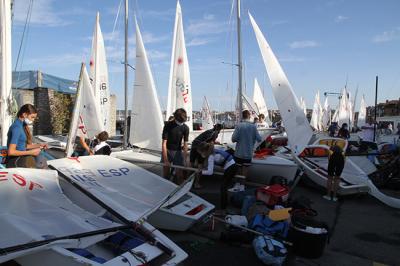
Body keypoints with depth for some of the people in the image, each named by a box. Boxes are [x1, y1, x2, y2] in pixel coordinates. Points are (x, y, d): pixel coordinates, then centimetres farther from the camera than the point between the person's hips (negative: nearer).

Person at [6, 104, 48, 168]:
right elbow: (11, 152, -22)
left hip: (20, 159, 9)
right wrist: (31, 152, -18)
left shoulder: (22, 125, 11)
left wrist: (38, 145, 8)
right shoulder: (17, 127, -16)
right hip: (16, 164, -9)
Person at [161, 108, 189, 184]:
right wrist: (165, 160, -22)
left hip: (177, 151, 1)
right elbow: (164, 143, -17)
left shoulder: (185, 128, -9)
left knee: (180, 173, -4)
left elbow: (185, 144, -7)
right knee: (165, 174, 5)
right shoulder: (168, 125, -15)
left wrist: (185, 160, -14)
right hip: (167, 150, -1)